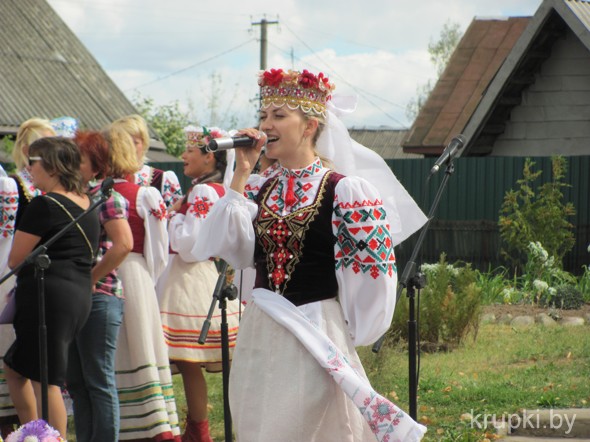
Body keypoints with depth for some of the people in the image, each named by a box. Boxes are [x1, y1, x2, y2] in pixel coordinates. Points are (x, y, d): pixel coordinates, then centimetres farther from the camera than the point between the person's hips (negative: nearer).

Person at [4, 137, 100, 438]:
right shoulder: (85, 204, 13)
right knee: (15, 366, 21)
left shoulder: (44, 205, -12)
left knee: (46, 382, -4)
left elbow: (15, 259, -7)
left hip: (48, 295, -9)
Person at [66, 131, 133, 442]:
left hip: (98, 297, -8)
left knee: (98, 381, -4)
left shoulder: (107, 198, -7)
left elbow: (124, 243, -20)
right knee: (77, 382, 11)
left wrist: (90, 279, -16)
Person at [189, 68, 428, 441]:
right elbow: (228, 247, -5)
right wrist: (240, 177, -7)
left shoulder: (341, 191, -8)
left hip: (317, 334, -5)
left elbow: (373, 268, -7)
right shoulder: (258, 190, 9)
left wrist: (344, 328, 0)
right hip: (259, 335, 6)